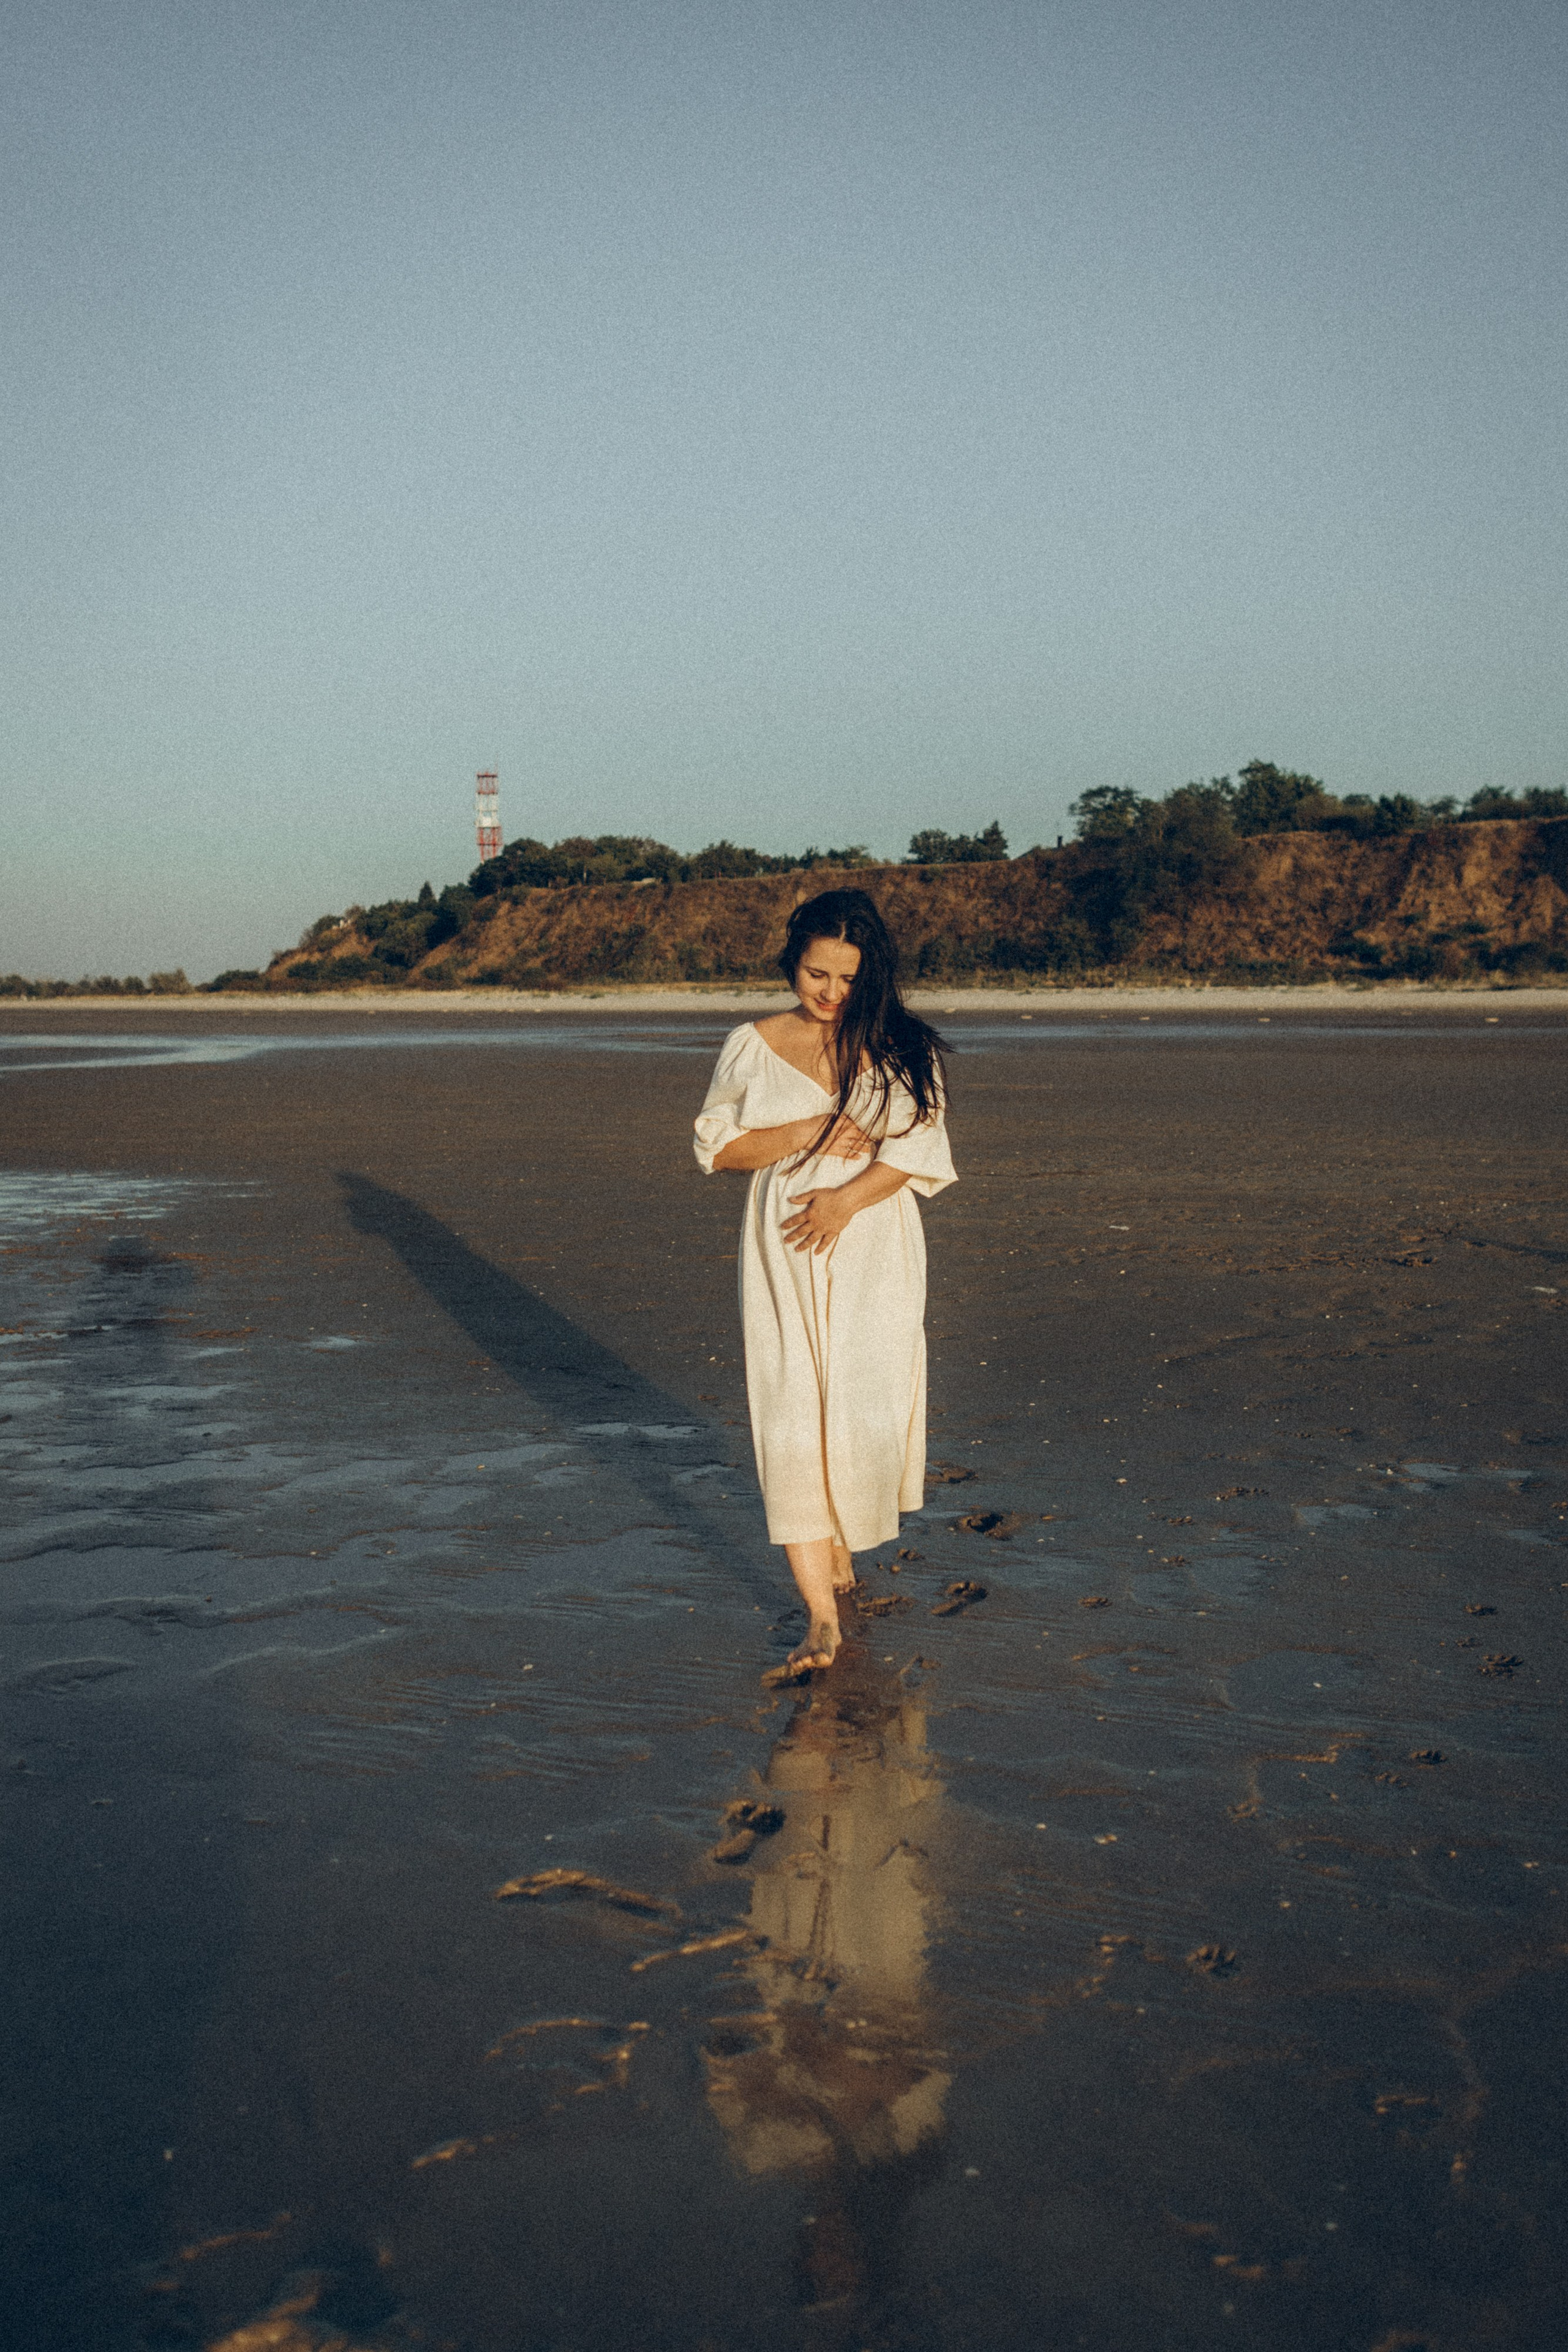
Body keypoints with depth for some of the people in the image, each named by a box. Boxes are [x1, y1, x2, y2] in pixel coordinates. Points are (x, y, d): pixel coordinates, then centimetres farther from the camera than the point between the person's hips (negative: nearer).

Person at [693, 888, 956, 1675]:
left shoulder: (903, 1049, 4)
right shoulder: (753, 1047, 6)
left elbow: (918, 1145, -4)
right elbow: (716, 1145, 3)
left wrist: (847, 1198, -19)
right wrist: (808, 1133, -11)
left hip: (874, 1254, 0)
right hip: (784, 1257, 0)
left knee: (865, 1409, 0)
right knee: (791, 1419, -8)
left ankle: (838, 1548, 30)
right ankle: (822, 1614, -7)